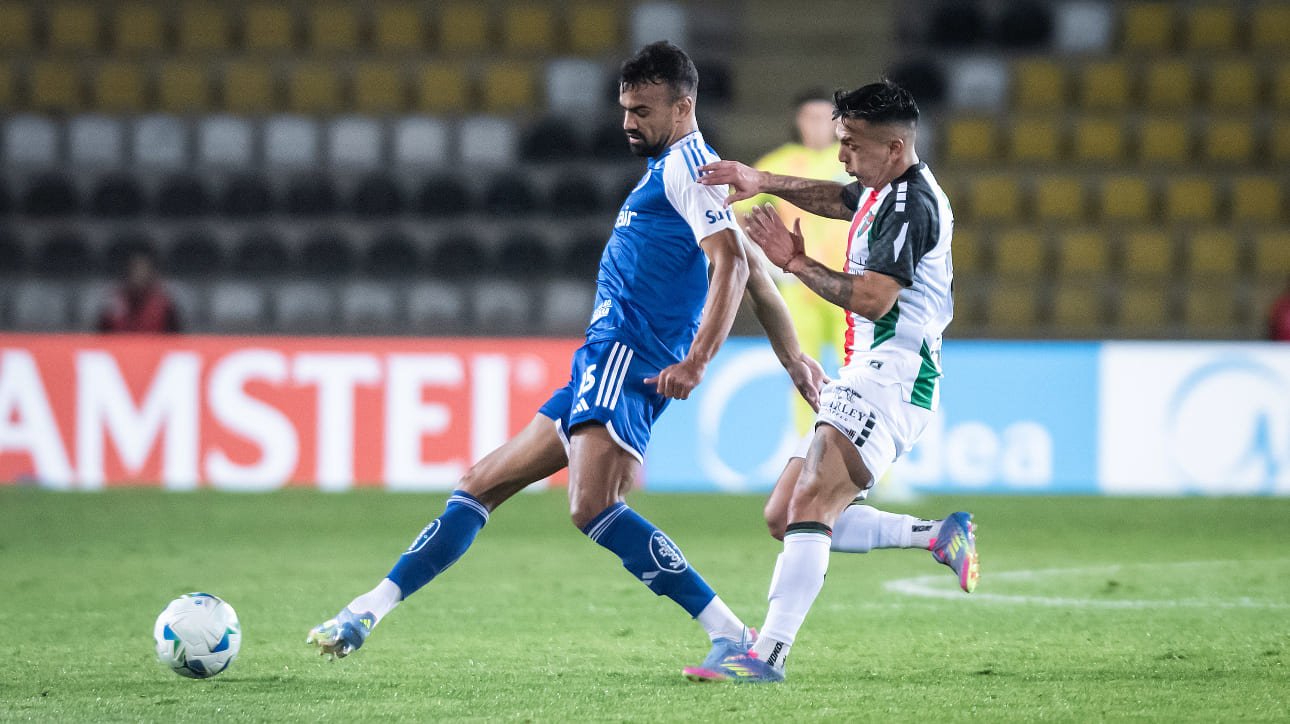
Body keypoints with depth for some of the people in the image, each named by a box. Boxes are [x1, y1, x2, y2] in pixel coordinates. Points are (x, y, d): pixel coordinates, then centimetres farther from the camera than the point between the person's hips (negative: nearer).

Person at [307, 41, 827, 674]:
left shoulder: (688, 164, -6)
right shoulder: (668, 168, 23)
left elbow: (733, 264, -19)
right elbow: (752, 271, 25)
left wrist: (695, 363, -26)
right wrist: (794, 359, 28)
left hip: (627, 358, -11)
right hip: (601, 362, 11)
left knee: (593, 508, -28)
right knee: (482, 485, 13)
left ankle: (730, 635, -28)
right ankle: (366, 613, 17)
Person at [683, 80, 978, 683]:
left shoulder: (911, 204, -15)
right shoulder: (886, 191, 16)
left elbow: (872, 298, -24)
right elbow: (838, 199, 36)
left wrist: (796, 263, -14)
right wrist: (764, 181, 20)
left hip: (890, 378, -11)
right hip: (867, 379, 11)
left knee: (809, 506, -24)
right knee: (785, 515, 9)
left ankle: (767, 655, -33)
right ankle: (942, 536, 15)